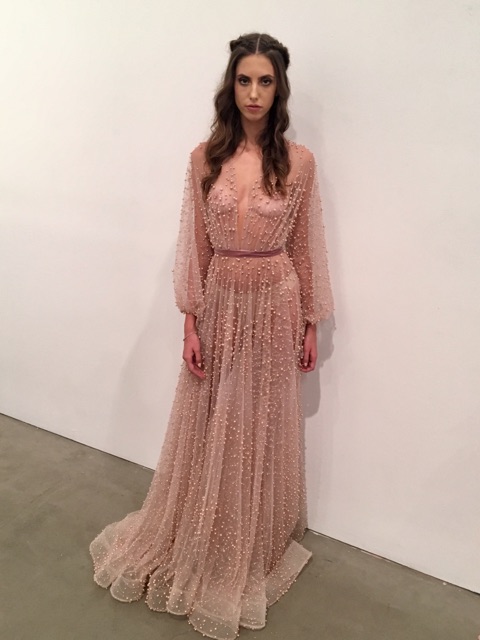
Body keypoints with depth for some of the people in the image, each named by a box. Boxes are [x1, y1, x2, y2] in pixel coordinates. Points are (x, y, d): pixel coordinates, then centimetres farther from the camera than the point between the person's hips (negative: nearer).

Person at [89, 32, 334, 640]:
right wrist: (191, 323, -4)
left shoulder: (298, 161, -3)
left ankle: (255, 547, 36)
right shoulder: (205, 158, 0)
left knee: (261, 429, 11)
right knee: (208, 429, 13)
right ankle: (201, 542, 38)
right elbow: (194, 245, 0)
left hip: (274, 306, -1)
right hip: (220, 305, 2)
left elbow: (305, 247, 1)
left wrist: (311, 324, 2)